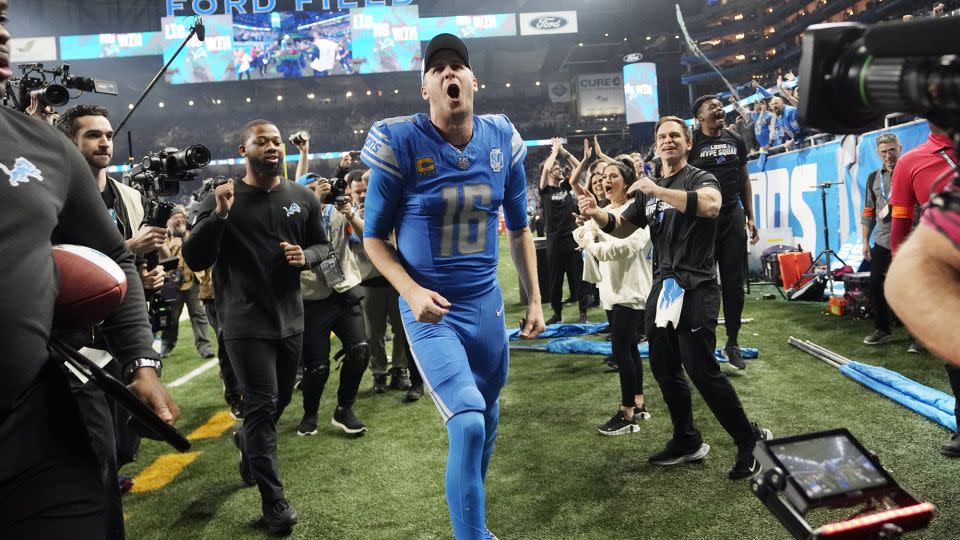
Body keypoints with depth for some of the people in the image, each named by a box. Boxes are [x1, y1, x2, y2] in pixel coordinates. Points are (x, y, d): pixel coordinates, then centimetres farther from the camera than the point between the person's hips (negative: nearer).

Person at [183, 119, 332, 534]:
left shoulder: (303, 198, 4)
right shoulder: (222, 199, -7)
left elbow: (322, 244, 15)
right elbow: (194, 261, -11)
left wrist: (307, 257, -8)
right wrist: (219, 216, -25)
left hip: (291, 318, 5)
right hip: (246, 323, -5)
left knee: (280, 400, 19)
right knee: (261, 406, -4)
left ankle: (248, 442, 51)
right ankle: (273, 500, 7)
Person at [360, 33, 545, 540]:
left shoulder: (502, 141, 0)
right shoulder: (400, 143, -13)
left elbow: (519, 228, 11)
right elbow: (373, 236, -5)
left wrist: (534, 299, 10)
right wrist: (411, 290, -21)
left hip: (487, 302, 5)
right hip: (430, 309, -4)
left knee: (487, 419, 17)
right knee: (467, 423, -17)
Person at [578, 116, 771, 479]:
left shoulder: (700, 178, -5)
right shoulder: (648, 189, 17)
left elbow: (711, 204, -28)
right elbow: (622, 227, 17)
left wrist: (659, 191, -30)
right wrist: (596, 214, -3)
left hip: (695, 288, -8)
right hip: (662, 287, 8)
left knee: (701, 370, -11)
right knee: (663, 368, 12)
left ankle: (749, 440, 7)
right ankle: (687, 442, 27)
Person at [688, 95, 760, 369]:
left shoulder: (735, 140, 10)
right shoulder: (691, 143, -4)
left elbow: (744, 180, 15)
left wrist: (750, 217, 11)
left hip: (733, 217, 4)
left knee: (734, 283, 7)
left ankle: (733, 343, 19)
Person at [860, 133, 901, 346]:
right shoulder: (874, 178, 12)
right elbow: (868, 213, 15)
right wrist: (865, 242, 11)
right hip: (882, 241, 4)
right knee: (876, 286, 5)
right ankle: (882, 330, 20)